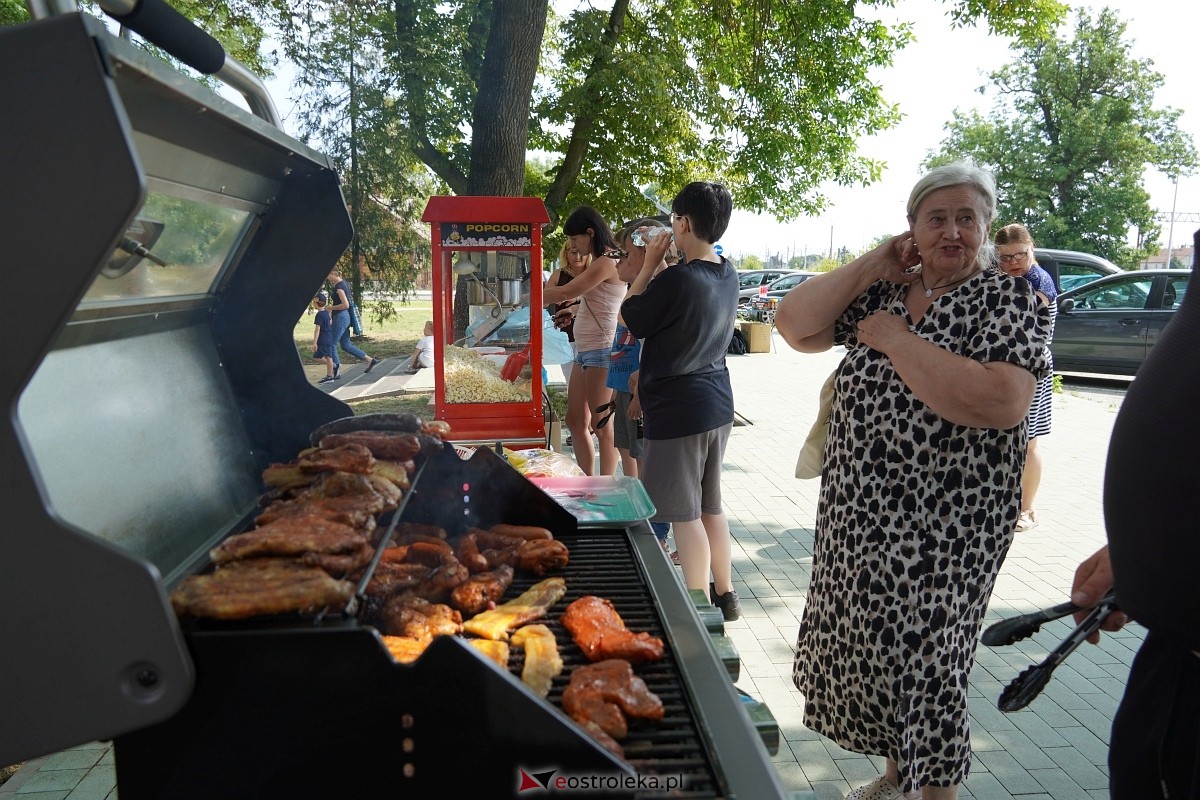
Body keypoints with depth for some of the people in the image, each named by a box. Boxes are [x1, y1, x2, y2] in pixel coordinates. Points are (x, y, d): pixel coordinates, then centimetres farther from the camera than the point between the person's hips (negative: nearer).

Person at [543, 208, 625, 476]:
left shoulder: (607, 262, -14)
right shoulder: (599, 262, 17)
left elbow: (566, 292, -16)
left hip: (601, 349, -10)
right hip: (584, 349, 10)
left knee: (601, 425, -2)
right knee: (575, 421, 12)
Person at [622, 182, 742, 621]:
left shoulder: (675, 279, -22)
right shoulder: (727, 274, 4)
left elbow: (631, 319, -7)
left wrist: (650, 265, -2)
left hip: (677, 411, -8)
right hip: (717, 403, 9)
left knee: (684, 514, 2)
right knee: (711, 505, 19)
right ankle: (724, 594, 31)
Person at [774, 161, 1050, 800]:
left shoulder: (1007, 299, -9)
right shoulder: (880, 292, 8)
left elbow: (1002, 404, -27)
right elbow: (794, 326, 0)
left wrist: (895, 339, -21)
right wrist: (871, 266, -6)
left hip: (942, 526, -6)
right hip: (857, 510, 6)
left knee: (921, 658, 4)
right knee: (866, 646, 17)